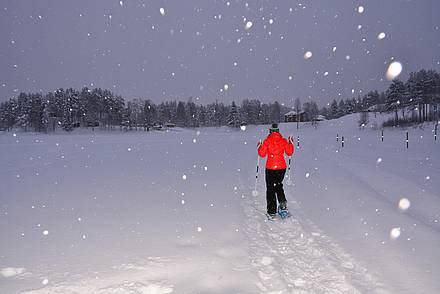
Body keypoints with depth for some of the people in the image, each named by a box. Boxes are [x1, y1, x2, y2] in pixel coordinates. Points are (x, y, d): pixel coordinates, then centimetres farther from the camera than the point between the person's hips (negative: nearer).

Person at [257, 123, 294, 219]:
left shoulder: (267, 141, -7)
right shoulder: (283, 141, 0)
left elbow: (262, 154, -5)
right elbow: (289, 153, 6)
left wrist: (259, 147, 13)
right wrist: (291, 143, 21)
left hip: (270, 168, -3)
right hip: (282, 167, 3)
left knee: (270, 188, 8)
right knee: (278, 185, 26)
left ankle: (272, 212, 9)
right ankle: (283, 202, 5)